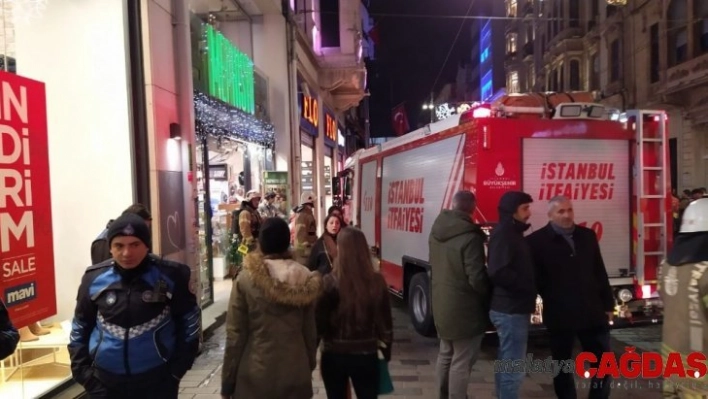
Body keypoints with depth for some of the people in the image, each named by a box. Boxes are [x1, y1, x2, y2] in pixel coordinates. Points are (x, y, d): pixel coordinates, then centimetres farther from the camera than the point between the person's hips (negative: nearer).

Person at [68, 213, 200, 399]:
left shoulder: (170, 276, -11)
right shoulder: (95, 279, -5)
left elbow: (189, 321, -2)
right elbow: (80, 327, 7)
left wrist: (177, 368, -5)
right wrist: (83, 372, 2)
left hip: (157, 379, -2)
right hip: (106, 381, 2)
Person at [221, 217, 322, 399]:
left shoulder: (245, 279, -10)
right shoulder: (305, 279, -3)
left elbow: (235, 335, -9)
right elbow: (310, 331, 1)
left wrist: (227, 382, 1)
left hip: (255, 376, -2)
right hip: (295, 374, 2)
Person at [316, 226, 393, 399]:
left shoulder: (329, 282, -16)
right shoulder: (377, 281, -9)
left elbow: (319, 323, -11)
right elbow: (385, 322, -1)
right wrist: (387, 354, 12)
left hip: (334, 355, -1)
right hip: (366, 356, 1)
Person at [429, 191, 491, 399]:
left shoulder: (436, 230, 2)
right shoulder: (470, 237, -24)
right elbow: (477, 279, -23)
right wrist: (489, 293, -4)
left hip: (441, 304, 8)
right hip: (464, 309, -8)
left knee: (446, 355, 23)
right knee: (461, 362, 4)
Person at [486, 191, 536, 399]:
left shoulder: (511, 233, 14)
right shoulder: (503, 234, -17)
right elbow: (498, 272, -29)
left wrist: (528, 289, 5)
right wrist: (528, 287, -17)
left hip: (510, 308, 10)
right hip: (511, 310, -10)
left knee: (506, 364, 20)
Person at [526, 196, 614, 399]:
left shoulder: (587, 235, 7)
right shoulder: (537, 241, -9)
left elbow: (600, 273, 11)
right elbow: (534, 278, -9)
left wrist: (608, 304, 10)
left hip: (592, 311, 4)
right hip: (559, 314, -4)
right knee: (562, 365, 12)